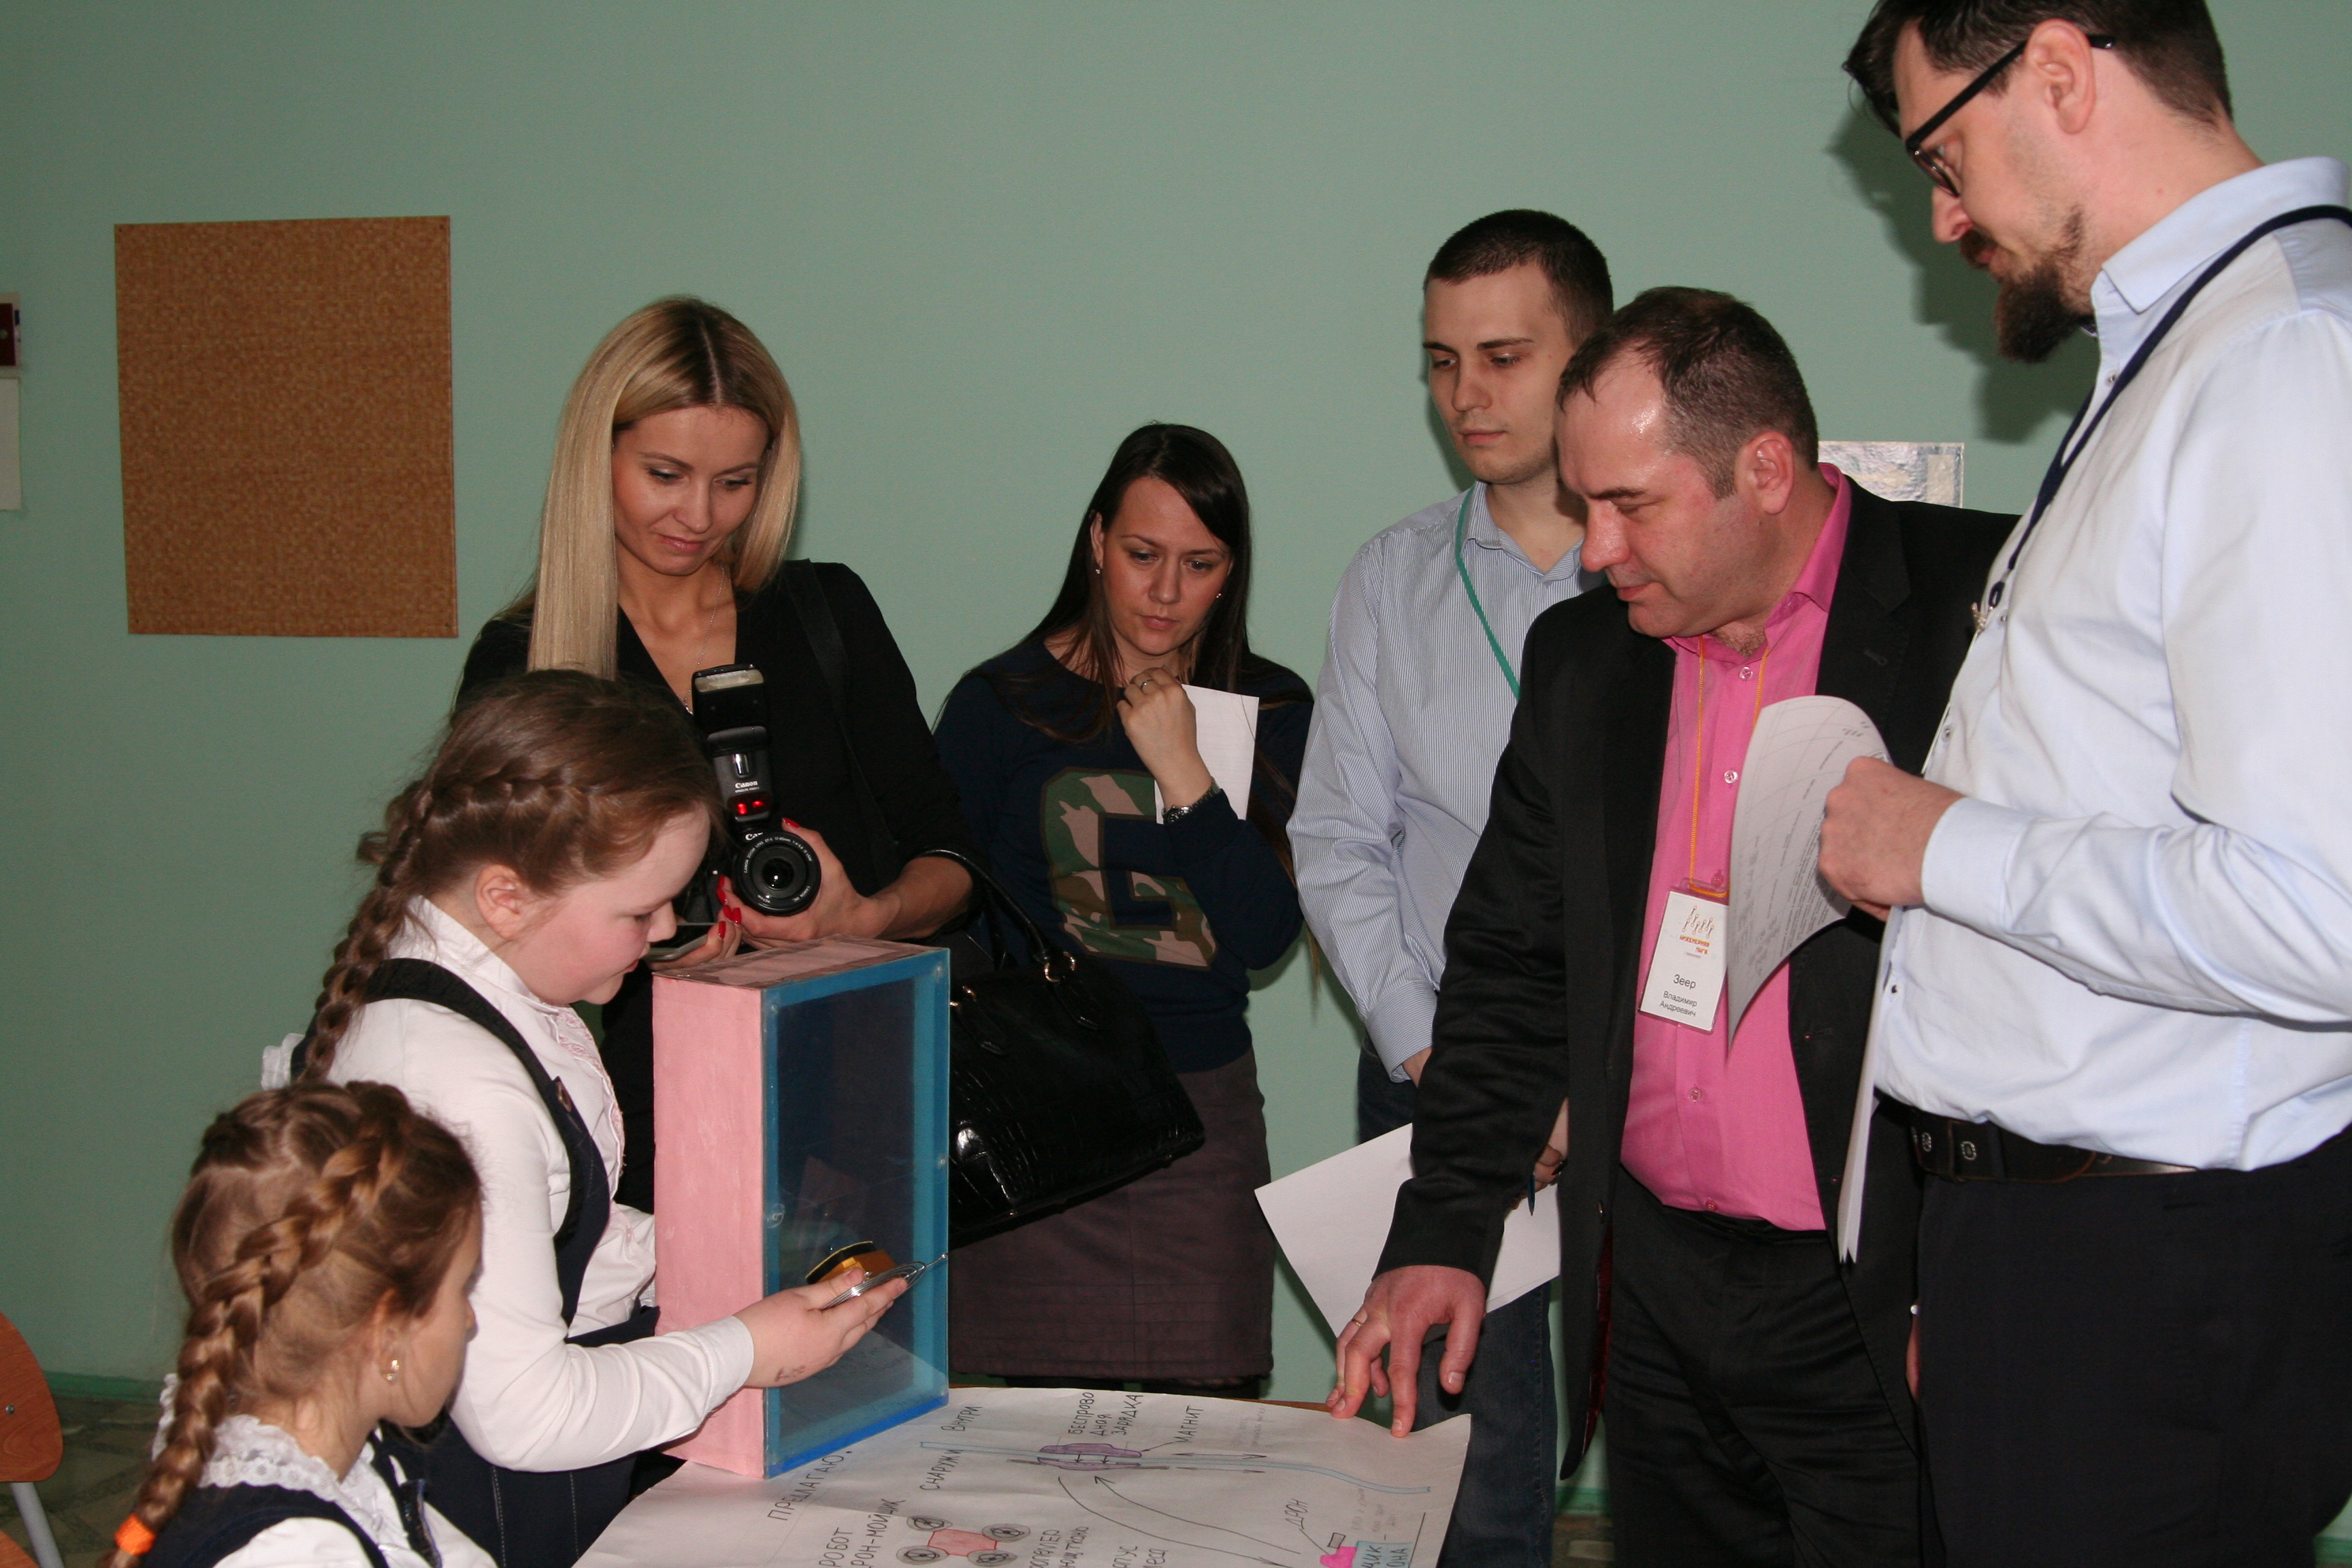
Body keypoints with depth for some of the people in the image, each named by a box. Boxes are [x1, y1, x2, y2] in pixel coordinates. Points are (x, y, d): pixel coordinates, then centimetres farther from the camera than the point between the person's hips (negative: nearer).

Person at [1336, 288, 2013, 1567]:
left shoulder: (1978, 615, -9)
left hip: (1885, 1302, -5)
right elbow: (1511, 961, 15)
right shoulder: (1580, 658, 10)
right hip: (1655, 1289, 5)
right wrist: (1440, 1234, 8)